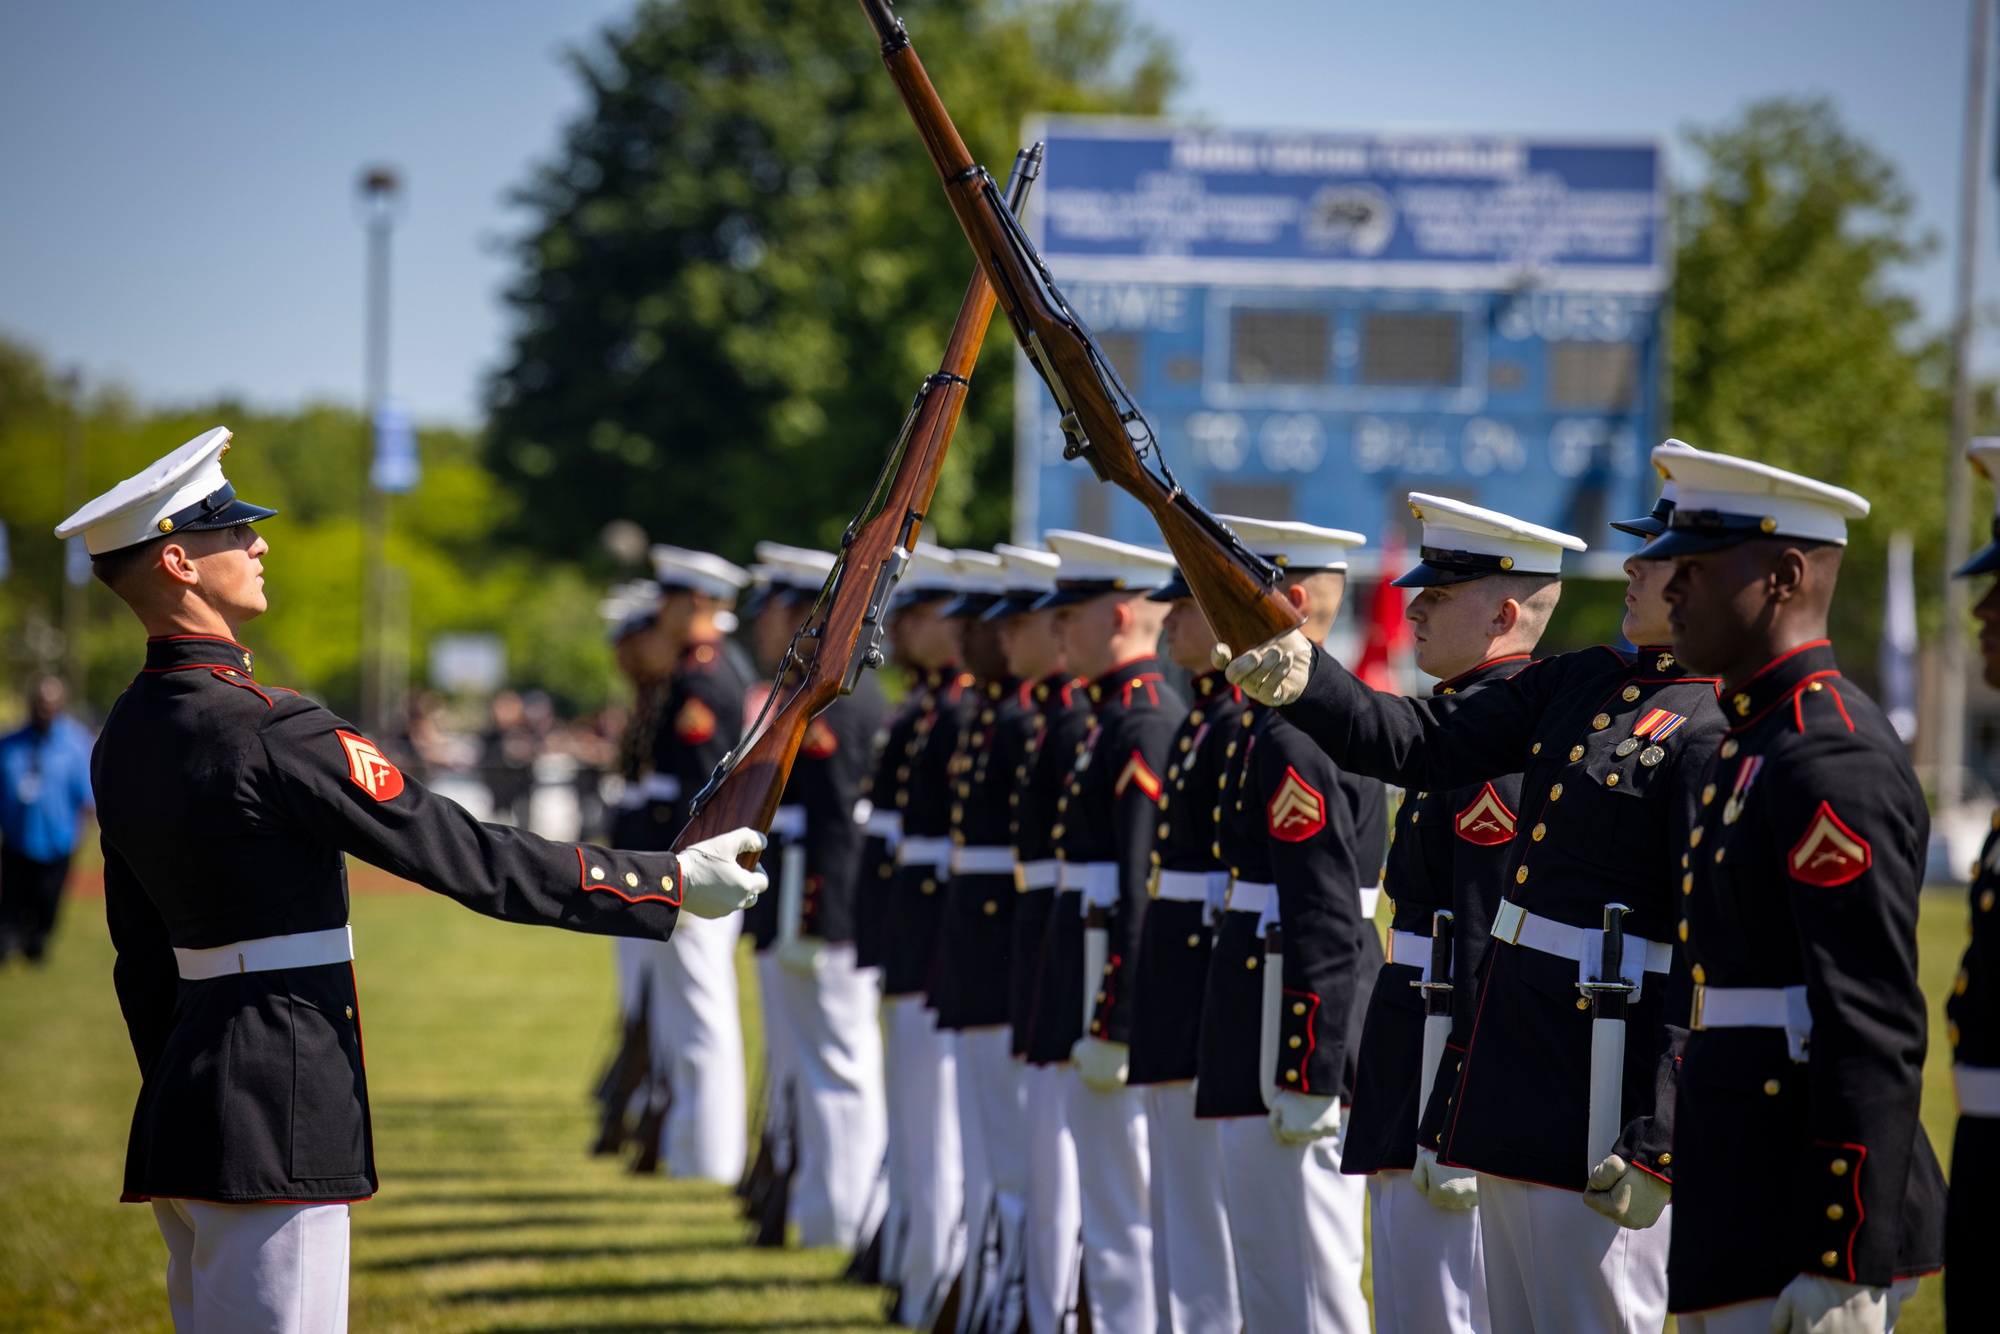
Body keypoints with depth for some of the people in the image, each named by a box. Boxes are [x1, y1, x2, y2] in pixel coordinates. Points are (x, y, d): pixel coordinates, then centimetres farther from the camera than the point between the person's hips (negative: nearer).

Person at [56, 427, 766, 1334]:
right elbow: (464, 855, -16)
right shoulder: (270, 735, -17)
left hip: (184, 1102, 10)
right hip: (278, 1117, -10)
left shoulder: (124, 739, 11)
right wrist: (672, 884, -10)